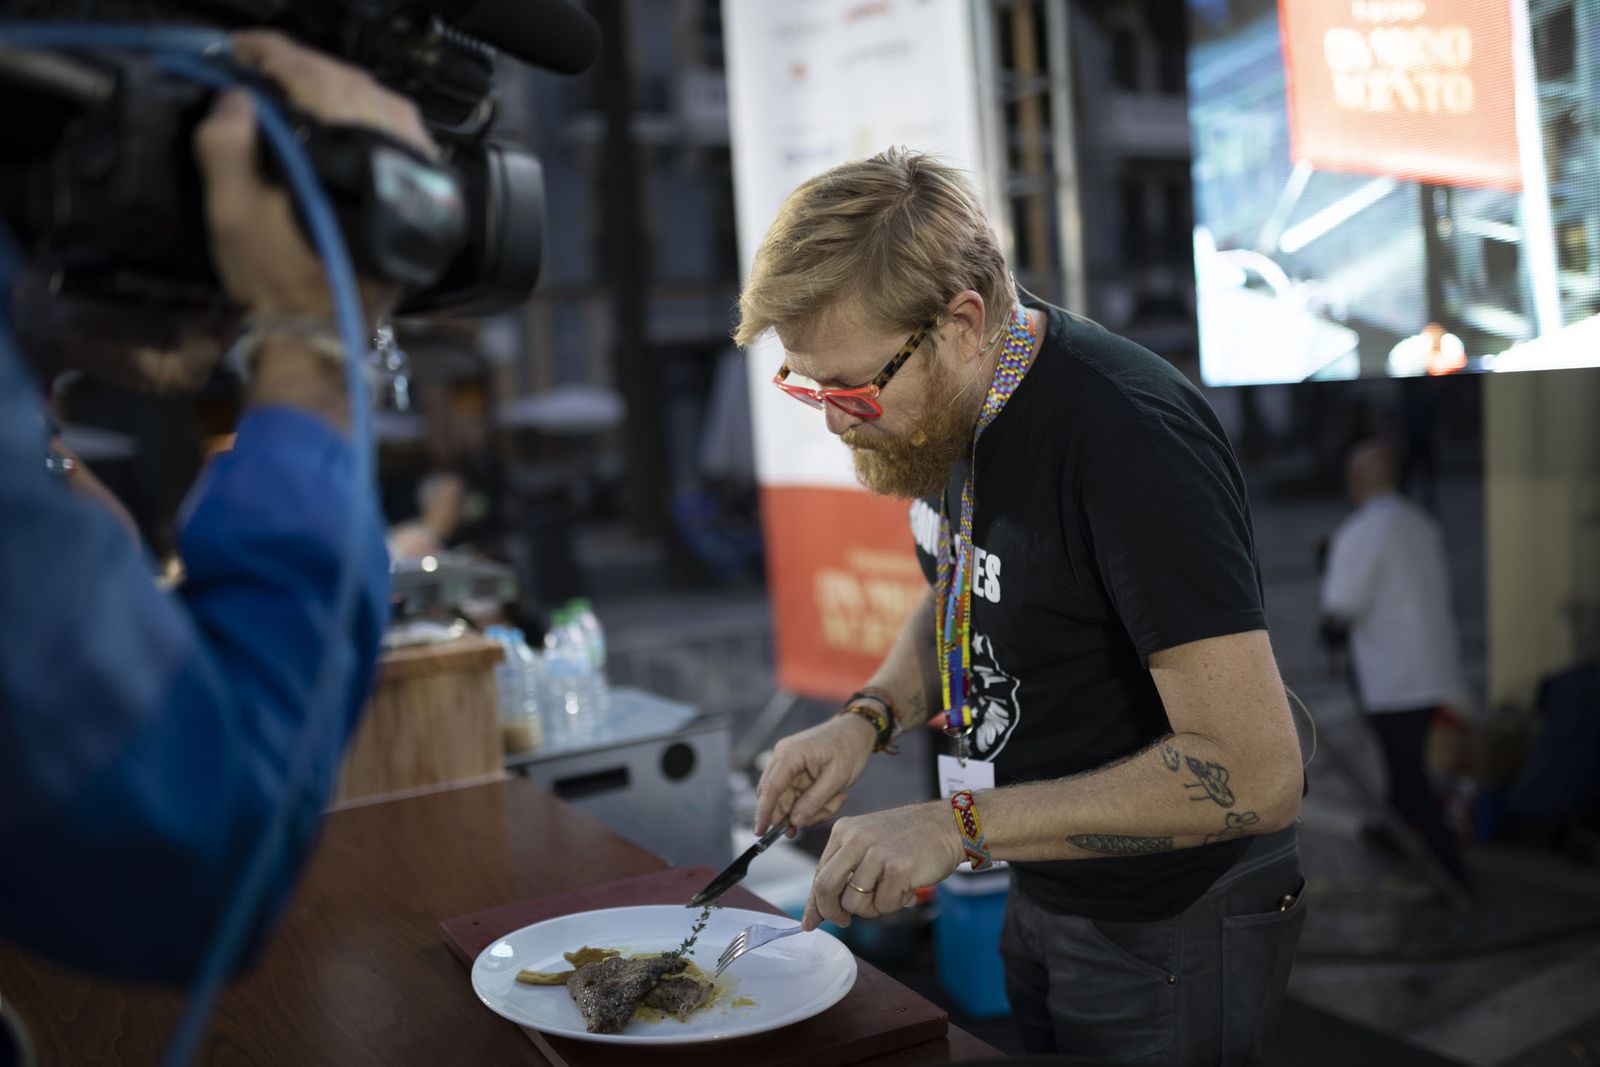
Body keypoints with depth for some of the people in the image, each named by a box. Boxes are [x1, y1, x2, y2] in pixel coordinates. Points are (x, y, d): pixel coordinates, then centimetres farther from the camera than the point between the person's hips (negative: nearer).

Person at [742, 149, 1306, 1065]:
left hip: (1172, 936, -7)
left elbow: (1255, 772, -30)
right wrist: (872, 716, -6)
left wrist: (959, 826, -29)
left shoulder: (1131, 438, -29)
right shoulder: (943, 404, -4)